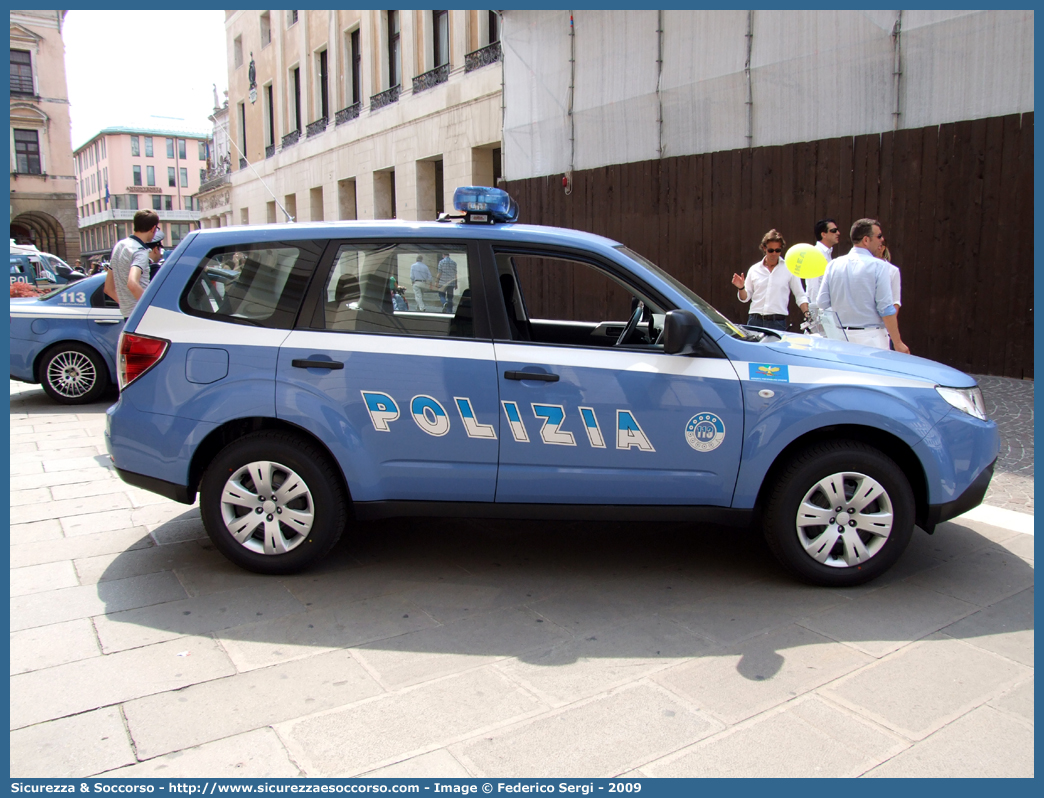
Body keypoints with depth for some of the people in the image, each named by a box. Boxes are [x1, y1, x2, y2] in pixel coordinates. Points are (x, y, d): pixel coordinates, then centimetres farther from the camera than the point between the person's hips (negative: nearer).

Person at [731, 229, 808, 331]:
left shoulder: (789, 269, 6)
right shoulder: (754, 270, 11)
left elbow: (800, 296, 8)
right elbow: (745, 298, 14)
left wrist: (807, 314, -7)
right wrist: (741, 288, -6)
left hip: (778, 323, -2)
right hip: (755, 321, 2)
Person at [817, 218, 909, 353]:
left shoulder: (834, 265, 5)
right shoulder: (879, 266, -8)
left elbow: (822, 303, 4)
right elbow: (886, 308, -12)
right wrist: (898, 342, -8)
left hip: (840, 337, 5)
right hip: (871, 337, -5)